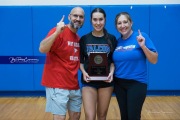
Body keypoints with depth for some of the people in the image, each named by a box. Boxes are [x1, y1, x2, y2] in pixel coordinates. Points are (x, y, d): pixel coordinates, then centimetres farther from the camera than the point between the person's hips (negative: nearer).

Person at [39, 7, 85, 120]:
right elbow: (42, 49, -25)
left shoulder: (79, 39, 13)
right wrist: (57, 32, -34)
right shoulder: (59, 32, -11)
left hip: (74, 86, 8)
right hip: (57, 85, -8)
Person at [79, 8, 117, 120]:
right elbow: (80, 61, 4)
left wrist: (111, 72, -12)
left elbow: (114, 60, 6)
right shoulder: (84, 39, 0)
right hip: (89, 81, -1)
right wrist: (84, 72, -14)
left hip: (106, 81, 1)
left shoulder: (111, 39, 1)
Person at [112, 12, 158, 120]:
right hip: (119, 83, 5)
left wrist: (143, 46, -22)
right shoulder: (117, 41, 6)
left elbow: (154, 60, -11)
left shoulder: (141, 37, -8)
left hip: (137, 83, -4)